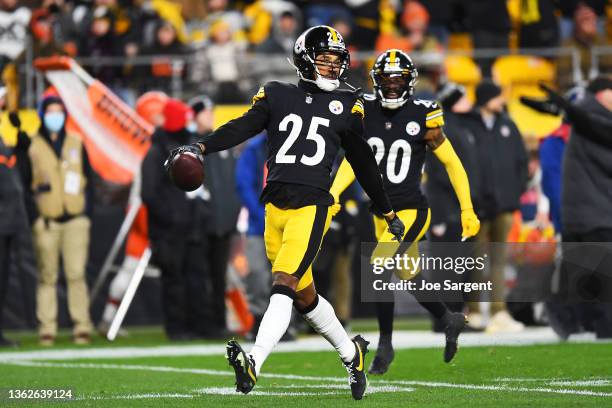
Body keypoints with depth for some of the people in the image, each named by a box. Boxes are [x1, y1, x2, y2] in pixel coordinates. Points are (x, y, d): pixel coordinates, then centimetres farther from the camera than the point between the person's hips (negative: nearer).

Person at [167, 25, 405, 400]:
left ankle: (254, 363, -29)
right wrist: (201, 147, -21)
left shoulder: (345, 107, 11)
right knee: (304, 296, 12)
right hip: (276, 207, 3)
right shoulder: (278, 96, 11)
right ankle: (350, 352, 32)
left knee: (284, 283, -19)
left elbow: (364, 164, 21)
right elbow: (242, 128, -3)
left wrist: (389, 213, 28)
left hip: (312, 205, -3)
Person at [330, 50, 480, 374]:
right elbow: (352, 161, 10)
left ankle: (385, 345, -10)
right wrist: (334, 193, -5)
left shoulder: (423, 117, -9)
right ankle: (450, 320, 37)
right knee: (409, 277, 12)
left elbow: (452, 164, -1)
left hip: (412, 210, -5)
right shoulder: (366, 112, 2)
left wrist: (467, 210, -1)